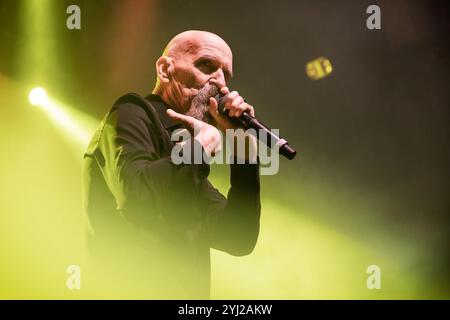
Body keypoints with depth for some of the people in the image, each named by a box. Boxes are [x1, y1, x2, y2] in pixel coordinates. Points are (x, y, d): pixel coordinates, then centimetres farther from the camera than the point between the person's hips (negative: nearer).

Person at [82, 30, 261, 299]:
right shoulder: (131, 115, -4)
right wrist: (203, 143, -11)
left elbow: (240, 239, 10)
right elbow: (138, 197, -24)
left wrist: (241, 146, 4)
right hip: (133, 292, -7)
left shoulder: (182, 164, 17)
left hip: (183, 294, 7)